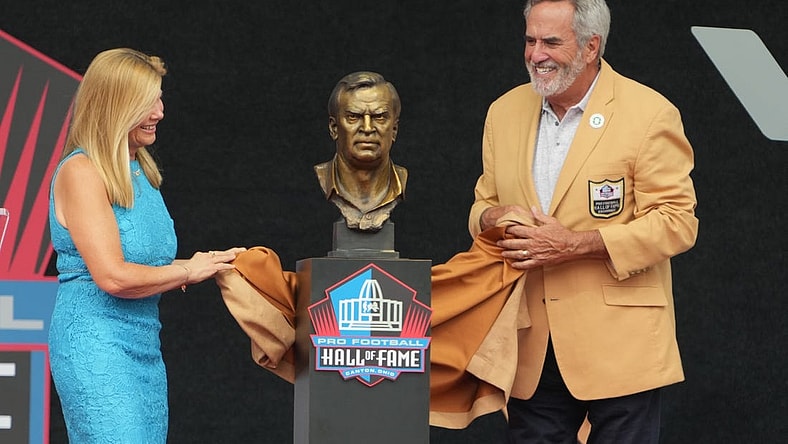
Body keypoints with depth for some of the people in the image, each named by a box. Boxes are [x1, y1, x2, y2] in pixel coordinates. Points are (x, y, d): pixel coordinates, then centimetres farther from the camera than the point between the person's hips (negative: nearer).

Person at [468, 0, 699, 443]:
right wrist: (491, 218, -6)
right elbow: (485, 203, 21)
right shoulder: (505, 112, 10)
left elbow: (677, 223, -10)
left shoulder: (650, 114, -8)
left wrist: (576, 245, -19)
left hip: (618, 341, -5)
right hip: (531, 346, 5)